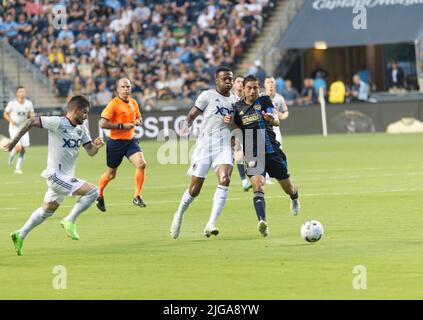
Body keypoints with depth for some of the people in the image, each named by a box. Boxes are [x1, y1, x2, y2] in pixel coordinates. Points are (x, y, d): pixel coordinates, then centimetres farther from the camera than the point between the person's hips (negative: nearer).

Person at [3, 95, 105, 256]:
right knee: (93, 191, -17)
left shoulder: (81, 128, 7)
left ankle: (20, 235, 31)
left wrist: (96, 146, -16)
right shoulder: (58, 123, -17)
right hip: (56, 176, -9)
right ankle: (69, 221, -7)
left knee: (47, 211, 22)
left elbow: (90, 151, 7)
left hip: (66, 177, 9)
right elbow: (31, 122, -16)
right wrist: (14, 142, -17)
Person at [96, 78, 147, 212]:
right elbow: (102, 123, -21)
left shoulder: (133, 103, 5)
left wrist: (138, 121, -1)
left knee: (141, 164, -18)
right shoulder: (113, 104, -15)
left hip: (130, 140, 5)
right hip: (115, 142, -5)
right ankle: (99, 195, 36)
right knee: (111, 174, 9)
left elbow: (138, 118, 24)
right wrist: (121, 126, -22)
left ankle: (137, 197, -8)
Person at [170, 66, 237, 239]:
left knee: (224, 180, -23)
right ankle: (180, 214, 30)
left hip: (224, 147, 3)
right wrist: (186, 126, -20)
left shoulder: (235, 100, 14)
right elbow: (192, 114, -1)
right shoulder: (208, 95, 0)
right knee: (195, 189, -1)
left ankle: (211, 224, -24)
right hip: (204, 145, -3)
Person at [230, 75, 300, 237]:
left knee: (288, 188, 13)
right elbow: (237, 127, 22)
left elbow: (276, 121, -17)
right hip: (253, 155, 0)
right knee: (257, 185, -25)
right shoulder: (238, 107, 7)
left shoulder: (264, 101, -2)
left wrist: (272, 119, -42)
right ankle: (262, 221, -38)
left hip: (272, 150, 0)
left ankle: (295, 198, 51)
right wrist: (230, 121, -1)